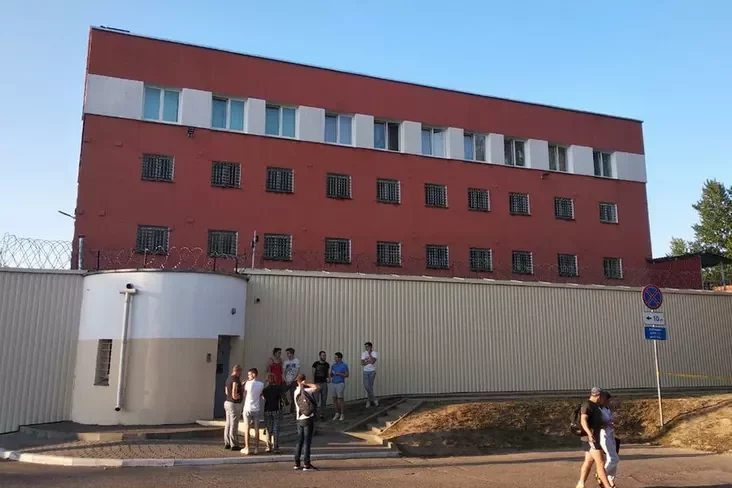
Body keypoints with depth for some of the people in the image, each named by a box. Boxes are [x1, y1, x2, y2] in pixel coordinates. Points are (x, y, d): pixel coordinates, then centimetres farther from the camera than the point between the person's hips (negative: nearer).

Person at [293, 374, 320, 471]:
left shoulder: (296, 392, 6)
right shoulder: (306, 391, -12)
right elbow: (316, 387, -15)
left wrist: (301, 385, 12)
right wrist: (306, 384, -9)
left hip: (299, 419, 6)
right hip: (308, 419, -6)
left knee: (300, 441, 13)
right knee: (307, 442, -3)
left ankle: (297, 463, 16)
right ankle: (306, 464, -2)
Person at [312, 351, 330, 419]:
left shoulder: (327, 364, 8)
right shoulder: (315, 364, -3)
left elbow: (328, 373, 12)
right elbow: (313, 374, -2)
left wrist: (329, 378, -9)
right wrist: (313, 383, -8)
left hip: (324, 383, 4)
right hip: (317, 383, -4)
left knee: (324, 400, 4)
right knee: (315, 399, -7)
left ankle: (322, 414, 11)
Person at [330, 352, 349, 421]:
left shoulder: (344, 365, -4)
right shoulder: (333, 365, 11)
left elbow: (347, 375, -5)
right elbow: (331, 375, 15)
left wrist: (339, 374, -16)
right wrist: (331, 373, -8)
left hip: (340, 383, -5)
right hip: (333, 383, 5)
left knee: (340, 399, -5)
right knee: (334, 399, 6)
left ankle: (342, 414, 4)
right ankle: (337, 413, 17)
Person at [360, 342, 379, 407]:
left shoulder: (374, 353, -6)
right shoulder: (363, 353, 5)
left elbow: (372, 361, -21)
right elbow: (362, 363, -4)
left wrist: (369, 354, -13)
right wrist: (369, 361, -15)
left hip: (372, 371, -3)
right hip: (365, 371, 3)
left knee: (370, 386, -3)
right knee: (366, 386, -4)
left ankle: (369, 401, 12)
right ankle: (374, 399, 10)